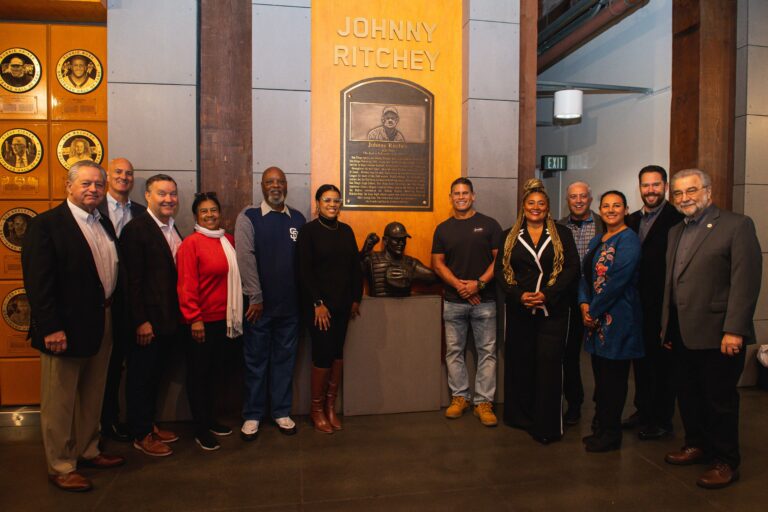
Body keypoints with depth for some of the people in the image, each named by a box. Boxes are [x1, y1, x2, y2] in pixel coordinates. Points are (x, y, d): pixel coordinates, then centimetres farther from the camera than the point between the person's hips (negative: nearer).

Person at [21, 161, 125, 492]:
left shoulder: (104, 224, 11)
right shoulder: (47, 224, -11)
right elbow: (38, 281, -16)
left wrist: (112, 314, 6)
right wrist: (51, 328, -20)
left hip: (102, 324, 7)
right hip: (66, 327, -7)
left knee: (92, 396, 20)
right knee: (60, 402, 8)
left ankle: (87, 451, 36)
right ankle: (60, 468, 22)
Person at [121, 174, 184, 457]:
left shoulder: (173, 229, 11)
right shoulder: (136, 229, -13)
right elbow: (133, 279, -17)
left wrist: (178, 316, 9)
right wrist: (141, 321, -18)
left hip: (168, 319, 7)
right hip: (146, 321, -7)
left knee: (155, 375, 19)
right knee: (141, 377, 7)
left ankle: (150, 424, 33)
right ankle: (141, 435, 21)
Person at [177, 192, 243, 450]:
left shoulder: (228, 240, 7)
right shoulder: (191, 243, -10)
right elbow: (186, 284, -13)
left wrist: (236, 312, 10)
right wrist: (194, 318, -16)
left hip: (226, 319, 6)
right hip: (202, 321, -6)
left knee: (216, 371, 16)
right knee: (199, 374, 8)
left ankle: (209, 420, 33)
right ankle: (200, 430, 21)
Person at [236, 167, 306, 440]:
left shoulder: (298, 219, 6)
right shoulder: (248, 217, -3)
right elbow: (246, 258, -10)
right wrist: (255, 298, -13)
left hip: (290, 304, 3)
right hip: (259, 303, -2)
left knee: (285, 359, 11)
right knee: (256, 360, 9)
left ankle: (281, 411, 26)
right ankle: (252, 415, 23)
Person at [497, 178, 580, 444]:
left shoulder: (562, 234, 6)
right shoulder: (510, 237, 9)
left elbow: (572, 268, -2)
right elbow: (501, 270, 3)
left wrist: (547, 295, -14)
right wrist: (519, 295, -12)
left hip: (553, 310, -2)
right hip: (519, 310, 2)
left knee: (549, 365, -4)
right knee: (519, 363, 8)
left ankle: (547, 426, 7)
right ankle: (521, 416, 24)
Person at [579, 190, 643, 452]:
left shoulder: (628, 240, -12)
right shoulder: (597, 241, 15)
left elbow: (618, 281, -19)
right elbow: (585, 275, 11)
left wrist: (594, 311, -14)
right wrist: (584, 304, -4)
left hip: (617, 319, -8)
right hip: (596, 320, 8)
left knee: (612, 377, 3)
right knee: (600, 374, 14)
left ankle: (611, 435, 17)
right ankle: (602, 428, 28)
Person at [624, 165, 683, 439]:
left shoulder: (677, 219, -11)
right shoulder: (632, 220, 11)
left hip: (662, 305, -6)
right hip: (638, 303, 7)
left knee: (662, 362, 5)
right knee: (641, 359, 16)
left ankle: (662, 421, 19)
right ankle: (643, 411, 31)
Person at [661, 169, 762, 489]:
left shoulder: (737, 225, -7)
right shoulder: (676, 232, 14)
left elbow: (746, 281, -14)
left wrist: (734, 331, -19)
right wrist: (667, 327, 14)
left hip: (717, 336, -6)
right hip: (682, 335, 7)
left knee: (720, 401, 6)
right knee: (688, 396, 16)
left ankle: (725, 462, 22)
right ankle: (697, 445, 35)